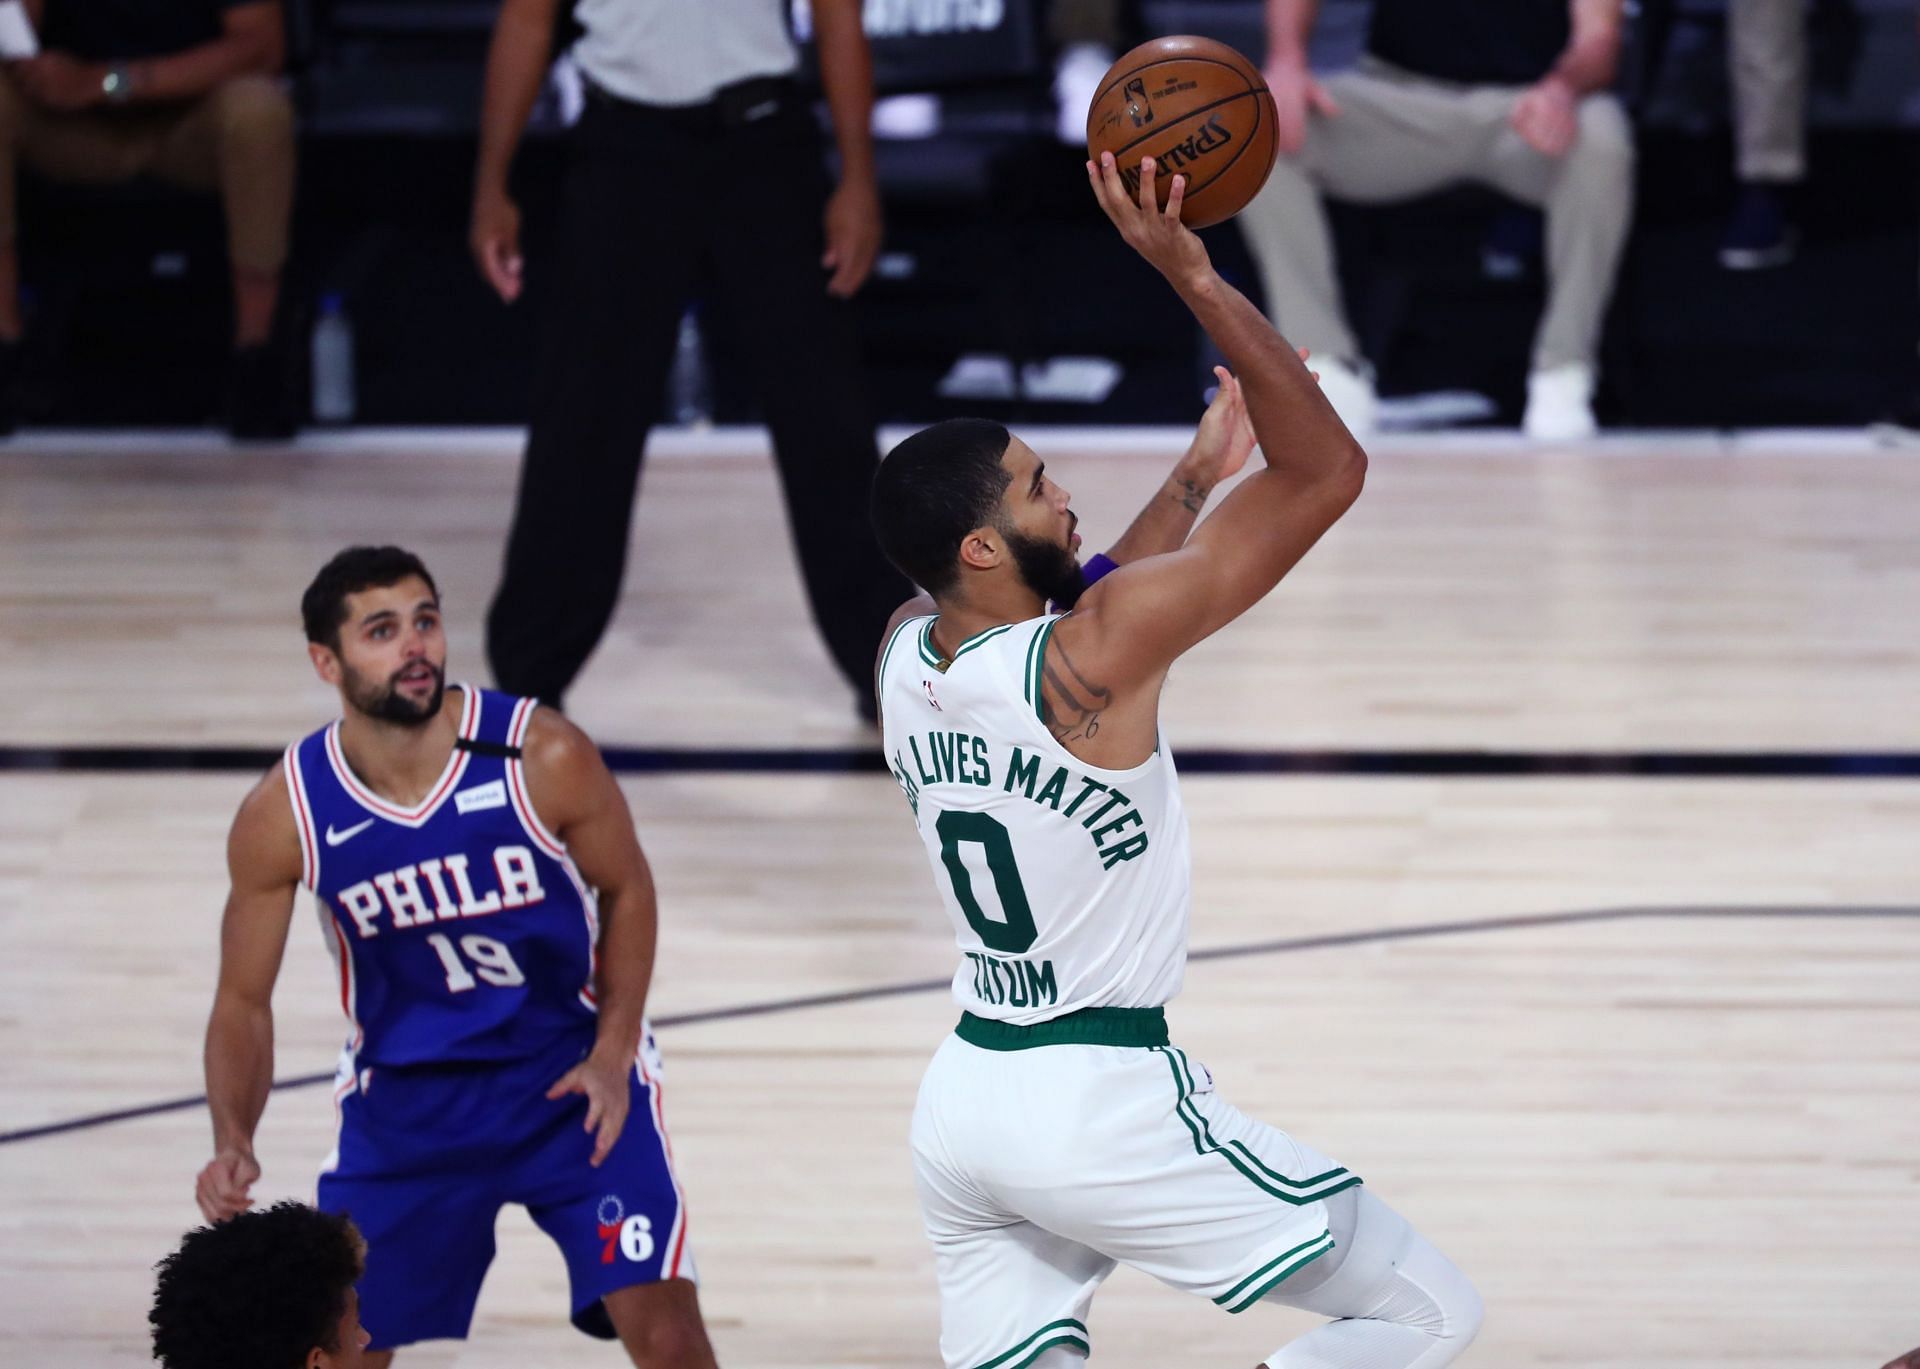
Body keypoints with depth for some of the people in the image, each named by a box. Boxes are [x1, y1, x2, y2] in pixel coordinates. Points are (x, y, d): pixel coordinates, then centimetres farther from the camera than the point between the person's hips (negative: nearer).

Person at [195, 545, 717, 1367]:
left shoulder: (544, 758, -19)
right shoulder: (284, 817, -15)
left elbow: (627, 890, -1)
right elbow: (244, 1003, -4)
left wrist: (613, 1053, -13)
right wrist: (233, 1143, -21)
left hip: (573, 1080, -1)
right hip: (404, 1097, 2)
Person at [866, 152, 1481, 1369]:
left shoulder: (906, 658, 2)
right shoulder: (1089, 658, -20)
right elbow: (1327, 470, -20)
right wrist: (1193, 278, -21)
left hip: (966, 1094, 8)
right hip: (1101, 1104, -7)